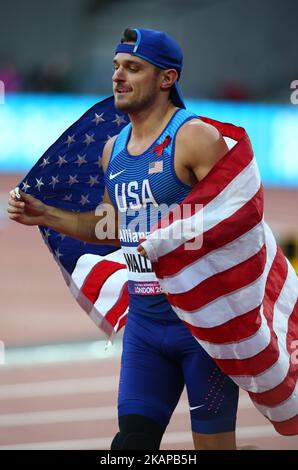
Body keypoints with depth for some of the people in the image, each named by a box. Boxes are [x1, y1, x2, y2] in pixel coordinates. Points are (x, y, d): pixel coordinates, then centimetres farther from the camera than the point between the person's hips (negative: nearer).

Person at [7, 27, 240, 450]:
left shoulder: (194, 137, -12)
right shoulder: (114, 149, 11)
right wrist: (46, 216, 17)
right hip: (144, 320, 7)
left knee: (213, 443, 0)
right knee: (133, 439, 2)